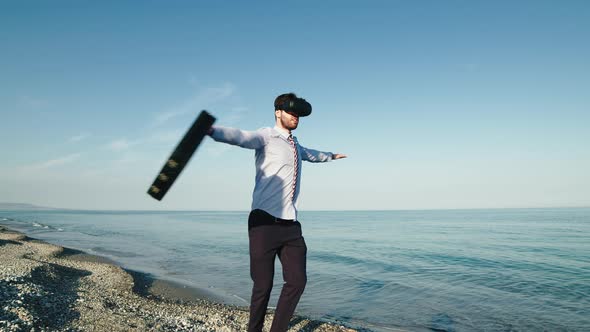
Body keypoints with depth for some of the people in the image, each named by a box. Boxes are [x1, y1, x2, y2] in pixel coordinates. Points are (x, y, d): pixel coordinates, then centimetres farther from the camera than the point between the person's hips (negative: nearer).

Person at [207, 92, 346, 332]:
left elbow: (311, 154, 45)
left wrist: (331, 156, 63)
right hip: (265, 222, -7)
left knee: (297, 281, 2)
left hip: (291, 224, 7)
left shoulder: (295, 144, 22)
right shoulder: (267, 136, -2)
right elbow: (240, 137, -24)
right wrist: (212, 131, -44)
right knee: (263, 284, -2)